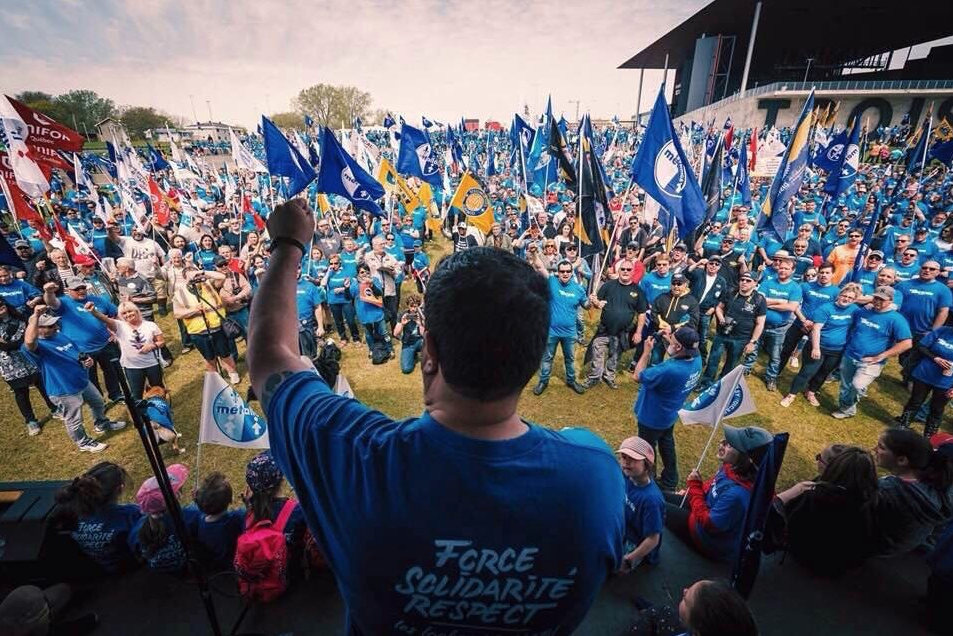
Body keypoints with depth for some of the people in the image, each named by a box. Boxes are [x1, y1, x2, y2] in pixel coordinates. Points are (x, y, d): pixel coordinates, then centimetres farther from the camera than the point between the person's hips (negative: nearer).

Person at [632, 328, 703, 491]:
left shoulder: (669, 370, -42)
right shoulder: (696, 359, -17)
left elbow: (638, 376, -28)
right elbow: (678, 357, 6)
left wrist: (647, 351, -20)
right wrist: (667, 342, -10)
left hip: (652, 418, -8)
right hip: (669, 414, 8)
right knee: (667, 445, 30)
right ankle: (670, 481, 50)